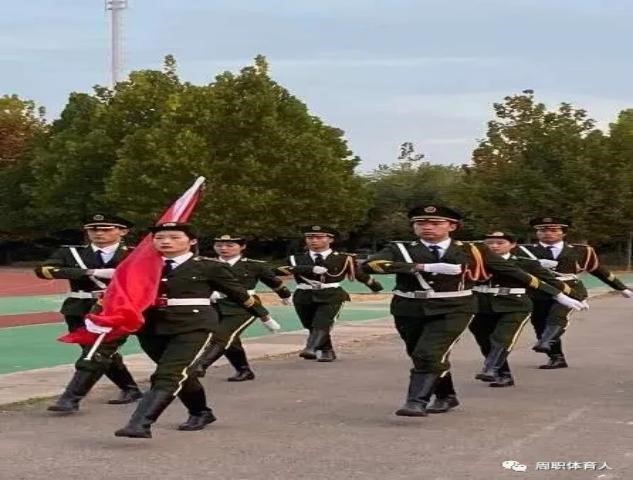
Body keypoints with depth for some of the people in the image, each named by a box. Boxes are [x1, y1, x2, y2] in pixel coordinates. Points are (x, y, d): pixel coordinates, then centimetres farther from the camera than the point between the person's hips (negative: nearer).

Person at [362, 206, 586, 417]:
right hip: (409, 311, 3)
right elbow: (370, 264, -21)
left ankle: (417, 402, -17)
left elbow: (514, 272, 5)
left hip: (453, 310, -3)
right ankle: (446, 396, 39)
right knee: (420, 357, 17)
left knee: (429, 354, -22)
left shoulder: (471, 251, 0)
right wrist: (425, 267, -27)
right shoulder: (399, 249, -1)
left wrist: (558, 294, 5)